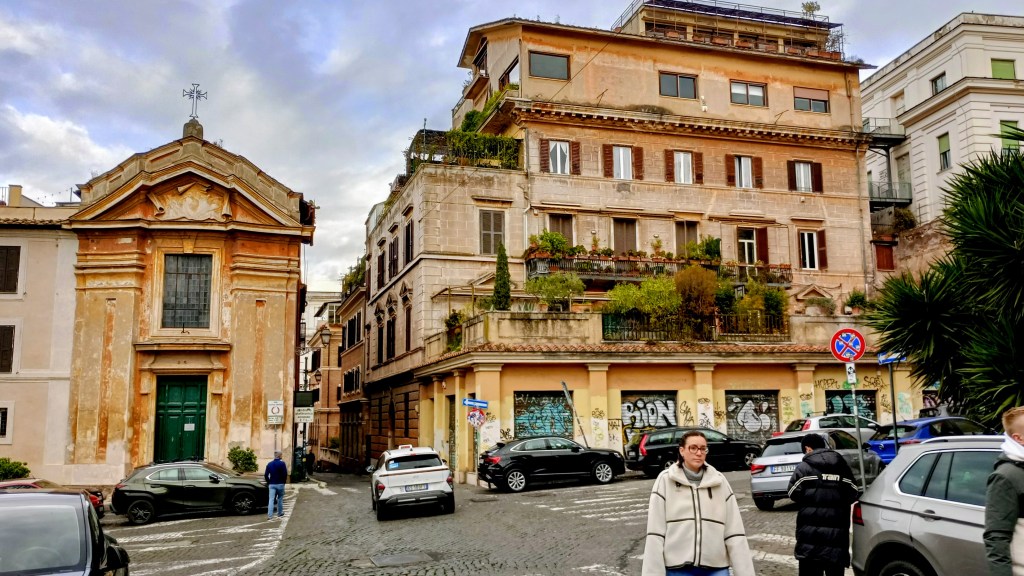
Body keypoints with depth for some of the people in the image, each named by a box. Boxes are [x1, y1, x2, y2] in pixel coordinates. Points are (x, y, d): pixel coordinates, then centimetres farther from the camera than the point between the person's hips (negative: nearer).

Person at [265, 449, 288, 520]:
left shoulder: (269, 464, 3)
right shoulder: (282, 463, -10)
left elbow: (266, 475, 3)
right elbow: (285, 474, -12)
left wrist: (269, 482, 15)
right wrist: (283, 482, 5)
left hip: (271, 484, 3)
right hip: (280, 484, -3)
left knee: (271, 500, 0)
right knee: (280, 499, 13)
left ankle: (270, 515, -9)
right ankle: (280, 513, 23)